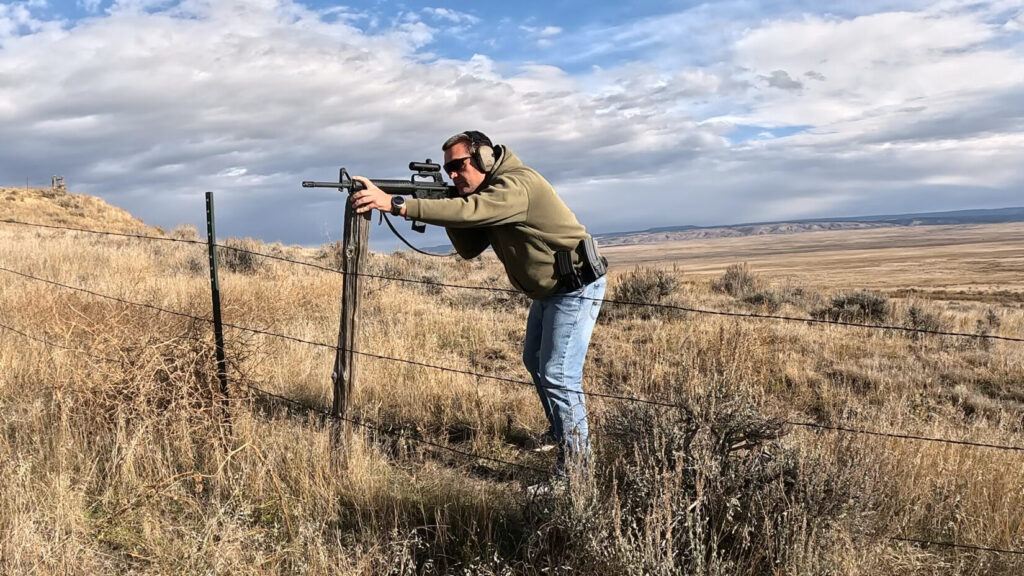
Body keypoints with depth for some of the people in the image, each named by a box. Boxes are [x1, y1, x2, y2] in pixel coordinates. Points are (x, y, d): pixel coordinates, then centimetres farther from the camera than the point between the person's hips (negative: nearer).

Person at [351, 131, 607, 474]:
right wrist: (448, 209, -14)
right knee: (535, 362, 22)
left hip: (576, 287, -11)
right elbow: (470, 249, 3)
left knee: (558, 376, -13)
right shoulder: (487, 192, 7)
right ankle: (559, 432, 42)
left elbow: (469, 212, -40)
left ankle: (575, 466, -5)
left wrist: (396, 205, -44)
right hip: (547, 291, 11)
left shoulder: (516, 186, -25)